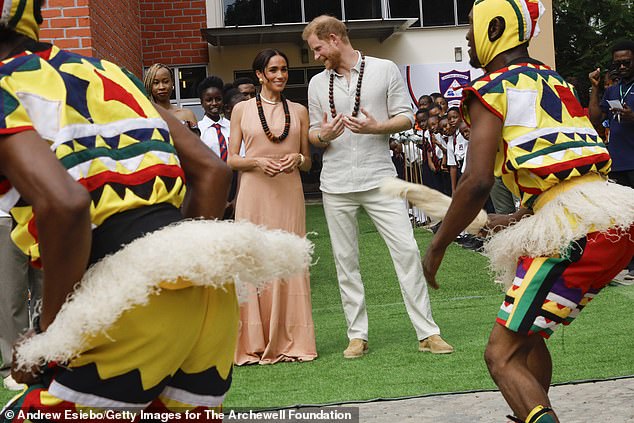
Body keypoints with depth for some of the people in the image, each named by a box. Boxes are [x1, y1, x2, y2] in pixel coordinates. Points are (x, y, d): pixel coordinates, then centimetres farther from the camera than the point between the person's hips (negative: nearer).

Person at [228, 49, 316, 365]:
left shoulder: (298, 111, 11)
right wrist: (258, 162, -14)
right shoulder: (242, 109, 6)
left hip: (289, 196, 1)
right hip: (254, 195, -1)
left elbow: (308, 163, 14)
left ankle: (291, 341, 8)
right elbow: (231, 159, 4)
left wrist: (297, 159, -8)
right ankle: (255, 343, 5)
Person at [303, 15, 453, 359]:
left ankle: (427, 333, -2)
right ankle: (357, 335, 13)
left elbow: (406, 118, 2)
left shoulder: (385, 70, 2)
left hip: (379, 177, -3)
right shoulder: (318, 83, 10)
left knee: (406, 250, -7)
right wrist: (324, 136, -9)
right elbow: (313, 133, 14)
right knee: (345, 261, 5)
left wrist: (375, 128, -16)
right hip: (337, 184, 3)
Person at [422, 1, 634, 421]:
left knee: (502, 355, -6)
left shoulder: (491, 89, -2)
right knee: (525, 333, 26)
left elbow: (477, 181, -14)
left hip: (576, 232, -9)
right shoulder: (554, 80, 22)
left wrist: (437, 246, -2)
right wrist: (515, 220, 36)